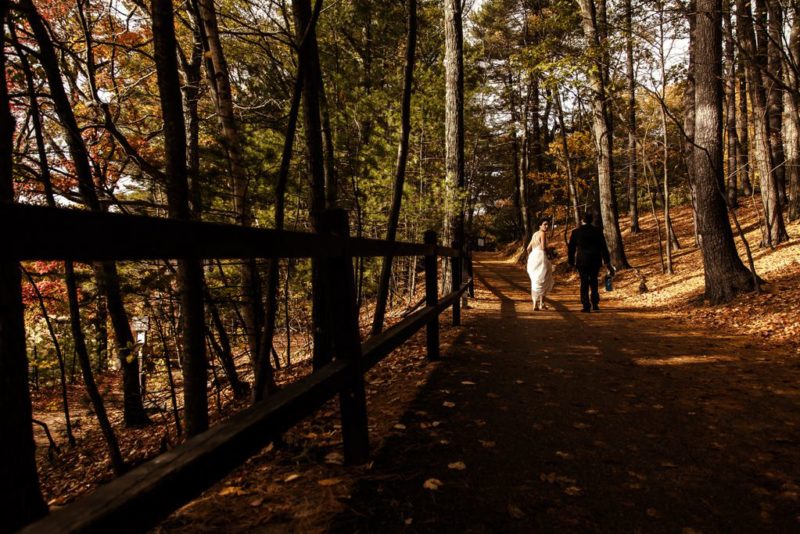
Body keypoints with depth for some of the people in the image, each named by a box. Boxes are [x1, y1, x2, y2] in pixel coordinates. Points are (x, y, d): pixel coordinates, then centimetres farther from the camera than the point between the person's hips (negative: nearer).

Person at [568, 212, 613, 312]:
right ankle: (595, 304, 16)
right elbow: (603, 247, 0)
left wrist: (571, 261, 10)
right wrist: (607, 262, 3)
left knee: (584, 283, 2)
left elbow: (571, 248, 1)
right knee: (594, 282, 15)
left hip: (582, 261, -2)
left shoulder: (576, 232, -3)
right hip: (595, 261, 2)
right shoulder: (597, 231, -1)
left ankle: (586, 306, -3)